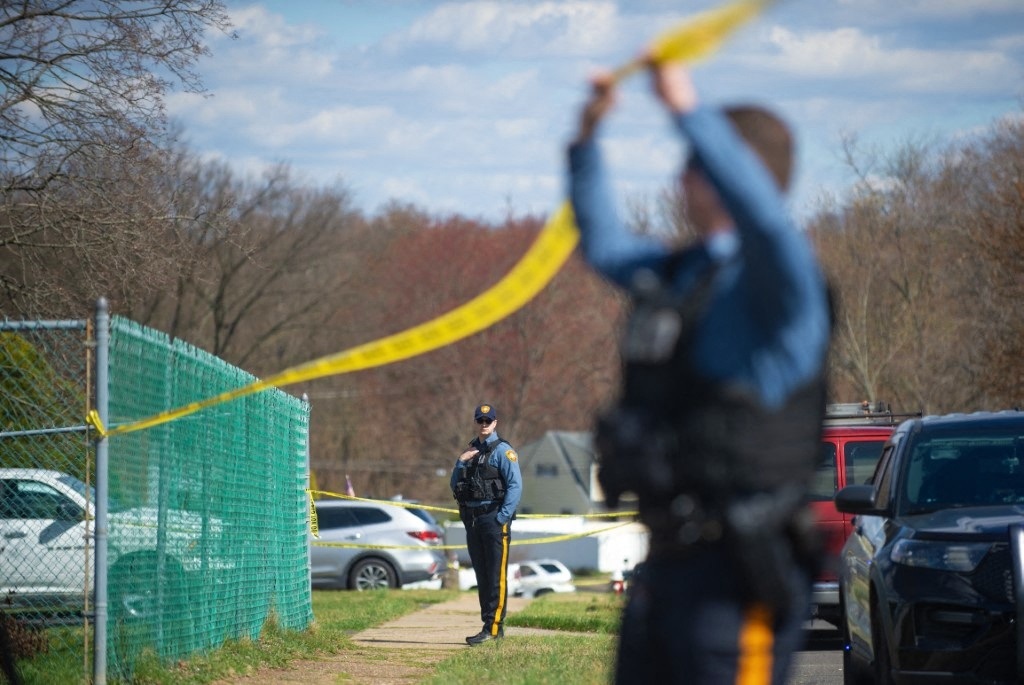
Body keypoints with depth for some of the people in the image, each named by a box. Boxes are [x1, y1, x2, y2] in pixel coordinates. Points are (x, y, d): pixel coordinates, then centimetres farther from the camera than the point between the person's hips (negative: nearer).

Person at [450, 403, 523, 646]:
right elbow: (455, 486, 16)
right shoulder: (470, 451, 17)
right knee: (482, 577, 9)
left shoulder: (502, 451, -5)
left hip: (494, 518, -8)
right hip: (472, 520, 8)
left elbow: (515, 486, -12)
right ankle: (489, 626, 13)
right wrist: (461, 462, -1)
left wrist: (502, 518, -17)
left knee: (496, 577, -8)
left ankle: (493, 628, -10)